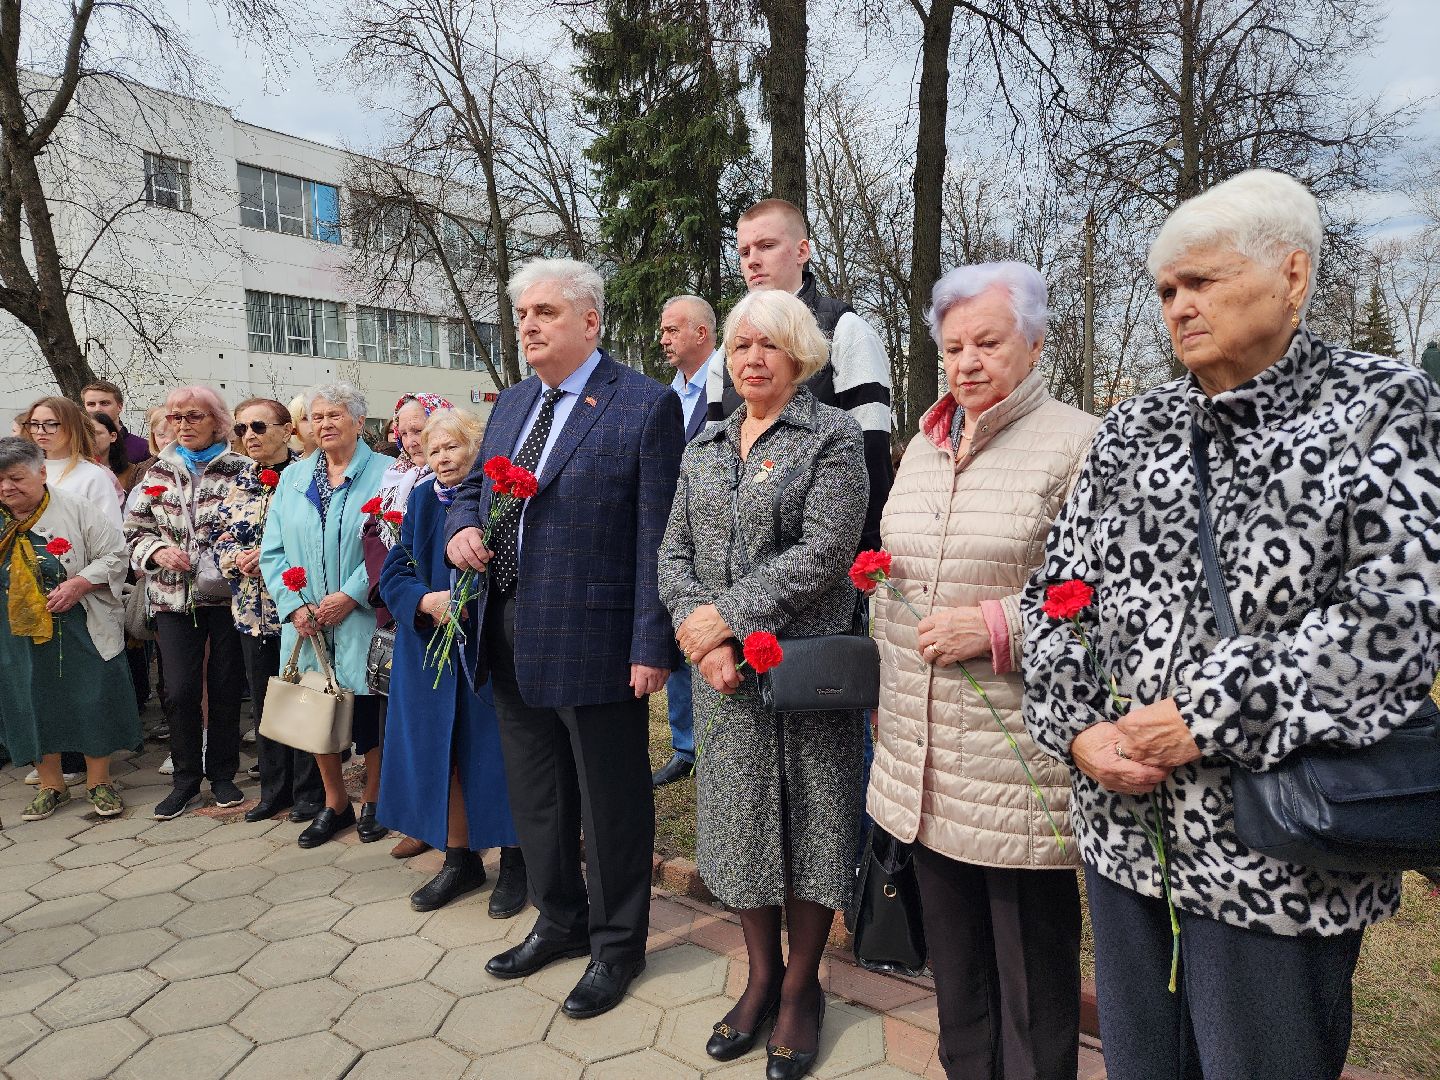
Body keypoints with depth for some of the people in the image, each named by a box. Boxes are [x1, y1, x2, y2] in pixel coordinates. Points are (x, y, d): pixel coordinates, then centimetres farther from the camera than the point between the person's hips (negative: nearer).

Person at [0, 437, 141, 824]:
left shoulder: (76, 510, -6)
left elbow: (115, 554, -7)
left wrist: (80, 584, -19)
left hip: (81, 632, -3)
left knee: (93, 701, 3)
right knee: (32, 705, 12)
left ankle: (99, 781, 19)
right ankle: (50, 784, 28)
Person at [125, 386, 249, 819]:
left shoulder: (239, 469, -1)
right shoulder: (159, 473, 9)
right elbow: (135, 528, 13)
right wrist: (156, 550, -6)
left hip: (226, 593, -2)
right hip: (173, 596, 2)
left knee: (225, 686, 7)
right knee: (179, 689, 1)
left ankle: (222, 774, 23)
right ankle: (185, 779, 18)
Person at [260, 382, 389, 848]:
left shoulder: (385, 473, -4)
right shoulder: (293, 478, 11)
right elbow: (273, 550, 7)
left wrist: (352, 595, -17)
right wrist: (293, 605, -5)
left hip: (362, 621, -4)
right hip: (307, 623, 5)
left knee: (369, 713, 3)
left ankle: (373, 801, 24)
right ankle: (335, 804, 28)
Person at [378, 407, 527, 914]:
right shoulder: (422, 499, 8)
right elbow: (393, 573, 4)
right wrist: (428, 601, -16)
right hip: (432, 650, 5)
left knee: (496, 754, 2)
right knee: (441, 754, 10)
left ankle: (513, 862, 18)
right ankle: (460, 859, 26)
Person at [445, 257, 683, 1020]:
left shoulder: (645, 406, -10)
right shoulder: (510, 404, 13)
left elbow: (656, 538, -13)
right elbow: (473, 487, 23)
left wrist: (651, 645, -16)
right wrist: (461, 529, -1)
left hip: (593, 642, -7)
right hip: (509, 639, 7)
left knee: (611, 801, 9)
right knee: (534, 795, 19)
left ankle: (617, 945, 31)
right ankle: (559, 921, 41)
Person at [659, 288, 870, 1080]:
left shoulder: (833, 436, -5)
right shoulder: (705, 447, 12)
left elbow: (825, 552, -15)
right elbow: (675, 552, 7)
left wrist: (724, 615, -15)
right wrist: (702, 638, -9)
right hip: (724, 672, 5)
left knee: (809, 822, 8)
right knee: (740, 819, 13)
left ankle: (801, 985, 29)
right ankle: (761, 974, 34)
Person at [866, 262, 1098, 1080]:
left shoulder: (1077, 445, -10)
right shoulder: (923, 448, 11)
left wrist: (999, 626, -21)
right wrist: (885, 690, 17)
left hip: (1020, 766, -6)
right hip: (922, 763, 7)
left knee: (1032, 975, 12)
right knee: (954, 961, 23)